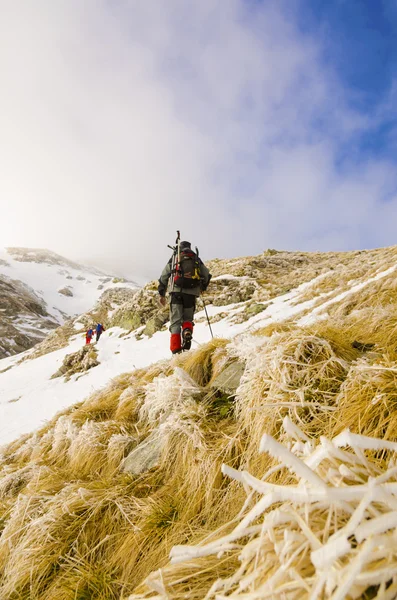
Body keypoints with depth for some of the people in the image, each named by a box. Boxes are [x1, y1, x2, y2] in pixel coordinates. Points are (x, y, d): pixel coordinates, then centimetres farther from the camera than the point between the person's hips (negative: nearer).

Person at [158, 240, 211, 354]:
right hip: (191, 293, 1)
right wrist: (202, 288, 34)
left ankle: (176, 349, -9)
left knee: (175, 321, 3)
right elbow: (207, 275, 17)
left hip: (177, 292, -1)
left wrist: (162, 294, 20)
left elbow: (163, 277, 14)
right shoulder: (197, 259, 18)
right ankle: (187, 332, -18)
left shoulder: (173, 258, 17)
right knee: (188, 318, 16)